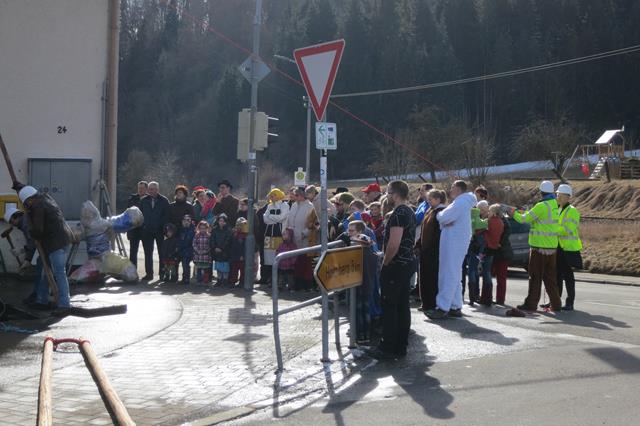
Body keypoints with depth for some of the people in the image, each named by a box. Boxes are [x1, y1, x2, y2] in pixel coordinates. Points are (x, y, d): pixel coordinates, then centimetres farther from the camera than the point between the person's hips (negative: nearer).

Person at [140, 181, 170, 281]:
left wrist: (165, 228, -12)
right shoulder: (143, 200, 9)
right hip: (147, 231, 2)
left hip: (160, 230, -2)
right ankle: (149, 273, 10)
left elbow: (167, 216, -2)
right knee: (148, 253, 5)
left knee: (162, 253, 3)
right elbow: (140, 214, 10)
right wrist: (142, 226, -1)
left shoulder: (164, 201, 1)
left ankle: (163, 273, 9)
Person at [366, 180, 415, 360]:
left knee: (389, 307, -4)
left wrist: (385, 263, -12)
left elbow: (394, 244, -25)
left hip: (395, 265, -10)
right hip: (407, 263, 10)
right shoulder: (410, 212, 14)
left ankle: (387, 348, -1)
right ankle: (401, 346, 15)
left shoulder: (398, 214, -18)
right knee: (403, 306, 11)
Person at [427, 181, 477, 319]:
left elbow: (442, 218, -20)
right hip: (454, 241, 10)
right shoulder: (462, 203, 19)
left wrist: (440, 215, 1)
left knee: (448, 274, -10)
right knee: (455, 276, 13)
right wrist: (445, 221, -7)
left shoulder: (460, 203, -14)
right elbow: (446, 218, 15)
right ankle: (456, 307, 17)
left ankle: (443, 308, -11)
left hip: (454, 243, -10)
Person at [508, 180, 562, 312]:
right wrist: (520, 213, 20)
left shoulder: (542, 206, -16)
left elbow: (524, 219, -12)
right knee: (550, 277, 12)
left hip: (539, 247, -7)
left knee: (535, 277, 0)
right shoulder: (554, 205, 11)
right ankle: (556, 304, 14)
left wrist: (514, 213, 7)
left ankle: (531, 303, 5)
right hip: (552, 247, 8)